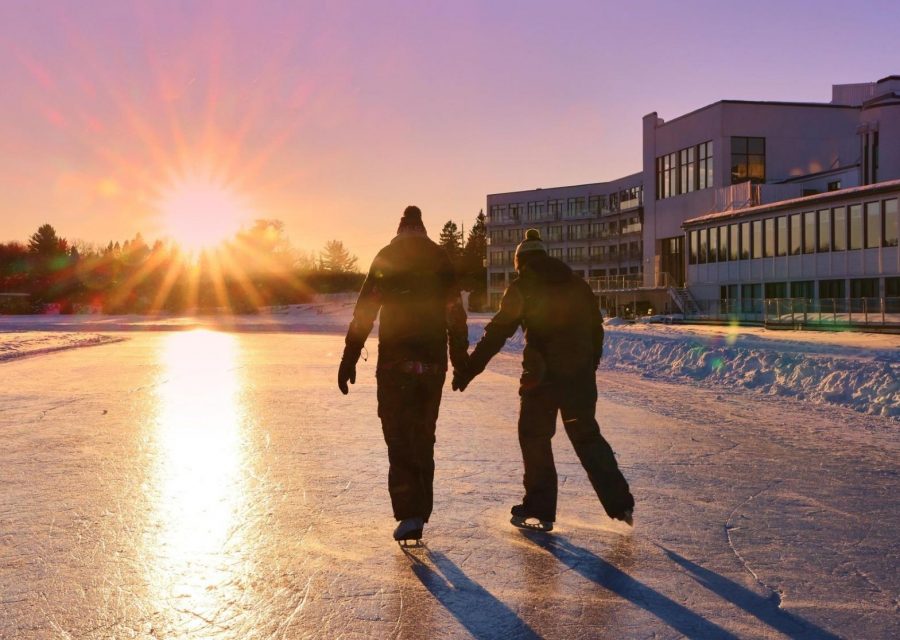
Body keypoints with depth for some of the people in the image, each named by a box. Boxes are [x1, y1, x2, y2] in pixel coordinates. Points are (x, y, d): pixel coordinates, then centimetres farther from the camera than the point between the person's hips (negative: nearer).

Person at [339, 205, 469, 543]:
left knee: (399, 437, 2)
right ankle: (419, 512, 19)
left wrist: (349, 359, -5)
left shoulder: (387, 257, -1)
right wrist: (461, 360, 15)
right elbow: (456, 315, 9)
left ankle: (409, 513, -10)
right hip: (433, 363, 3)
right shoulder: (442, 259, 9)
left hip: (395, 362, -3)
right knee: (423, 437, 14)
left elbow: (365, 311, -6)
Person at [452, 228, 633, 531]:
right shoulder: (578, 285, 12)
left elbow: (497, 333, -9)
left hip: (542, 375, -5)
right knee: (587, 437, 16)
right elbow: (596, 328, 16)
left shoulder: (521, 288, -4)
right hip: (580, 375, 5)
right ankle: (620, 503, 15)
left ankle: (539, 510, 10)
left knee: (534, 437, 8)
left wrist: (470, 368, -7)